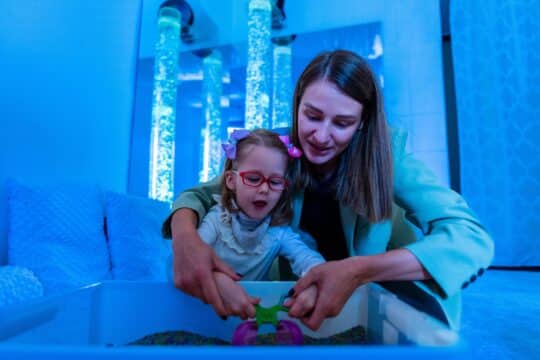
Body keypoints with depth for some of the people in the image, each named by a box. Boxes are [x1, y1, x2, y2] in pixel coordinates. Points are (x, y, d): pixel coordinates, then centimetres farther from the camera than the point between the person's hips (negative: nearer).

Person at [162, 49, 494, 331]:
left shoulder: (387, 154, -19)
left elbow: (473, 239, -26)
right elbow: (201, 194, -9)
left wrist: (360, 271, -41)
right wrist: (186, 238, -34)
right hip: (297, 294, 2)